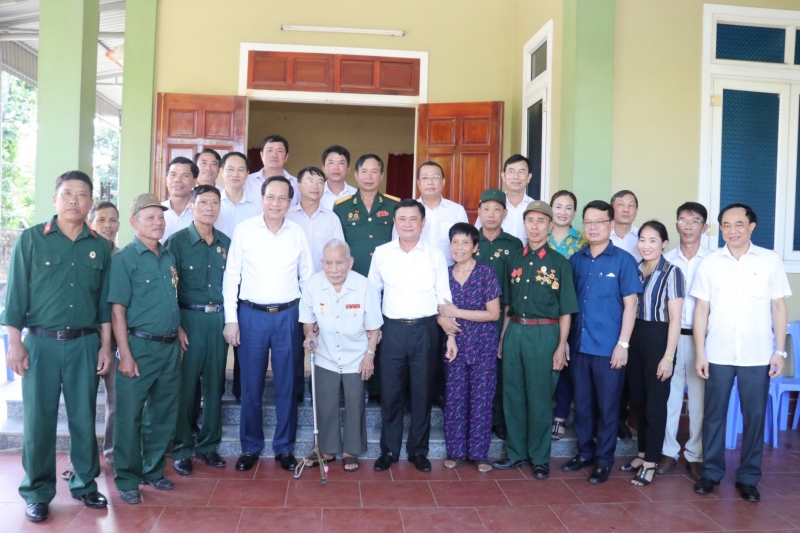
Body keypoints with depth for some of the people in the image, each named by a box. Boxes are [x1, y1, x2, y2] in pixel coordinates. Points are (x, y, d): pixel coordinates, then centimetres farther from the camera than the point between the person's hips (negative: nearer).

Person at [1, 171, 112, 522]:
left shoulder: (100, 247, 7)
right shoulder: (30, 239, 0)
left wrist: (105, 345, 6)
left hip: (85, 343, 2)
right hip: (41, 342, -2)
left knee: (84, 417, 8)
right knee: (39, 418, 4)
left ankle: (84, 483, 23)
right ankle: (37, 493, 18)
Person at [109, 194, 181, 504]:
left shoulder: (169, 258, 11)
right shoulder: (124, 259, -7)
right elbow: (117, 310, -11)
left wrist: (178, 331, 12)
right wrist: (125, 354, -15)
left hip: (170, 347, 6)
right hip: (139, 346, -6)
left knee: (164, 413, 14)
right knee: (130, 415, 3)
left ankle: (154, 471, 29)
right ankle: (127, 480, 16)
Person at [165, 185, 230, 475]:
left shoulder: (226, 243, 9)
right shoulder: (177, 242, -3)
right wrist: (176, 326, -11)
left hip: (219, 320, 4)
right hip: (189, 319, -4)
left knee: (215, 385, 9)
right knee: (185, 386, 0)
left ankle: (208, 445, 22)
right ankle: (182, 450, 14)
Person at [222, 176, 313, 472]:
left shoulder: (297, 234, 2)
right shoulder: (244, 230, -2)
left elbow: (307, 278, 9)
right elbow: (231, 276, 0)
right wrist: (230, 319, -4)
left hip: (288, 315, 1)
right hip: (251, 314, -1)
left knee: (287, 384, 8)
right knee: (251, 385, 8)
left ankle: (284, 447, 23)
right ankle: (250, 447, 24)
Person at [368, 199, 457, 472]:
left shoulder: (435, 255, 1)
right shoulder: (381, 253, 3)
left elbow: (444, 298, 2)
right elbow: (372, 292, 11)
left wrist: (451, 335, -2)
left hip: (425, 329, 0)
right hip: (393, 329, 1)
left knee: (422, 392, 8)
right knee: (390, 391, 5)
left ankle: (418, 450, 23)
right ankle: (389, 450, 21)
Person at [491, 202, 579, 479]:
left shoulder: (559, 263, -2)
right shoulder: (513, 259, 9)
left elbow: (565, 310, -3)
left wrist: (561, 347, -7)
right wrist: (502, 337, 11)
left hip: (544, 334, -4)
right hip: (514, 332, 4)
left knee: (540, 399, 5)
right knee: (512, 395, 10)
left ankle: (540, 457, 20)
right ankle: (516, 452, 25)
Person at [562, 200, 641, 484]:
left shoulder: (623, 260, -4)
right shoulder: (576, 260, 7)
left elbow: (630, 304, -6)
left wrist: (623, 344, -11)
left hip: (608, 347, -4)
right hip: (579, 344, 4)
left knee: (607, 406, 7)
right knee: (582, 403, 13)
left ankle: (604, 460, 20)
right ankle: (585, 452, 29)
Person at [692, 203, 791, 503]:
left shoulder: (771, 261, 0)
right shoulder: (710, 263, 1)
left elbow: (779, 307, 3)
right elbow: (701, 310, 2)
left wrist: (780, 351, -1)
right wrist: (700, 353, -2)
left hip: (757, 356, 0)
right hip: (718, 355, 1)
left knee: (754, 417, 7)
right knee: (714, 415, 8)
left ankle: (748, 477, 21)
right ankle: (711, 472, 22)